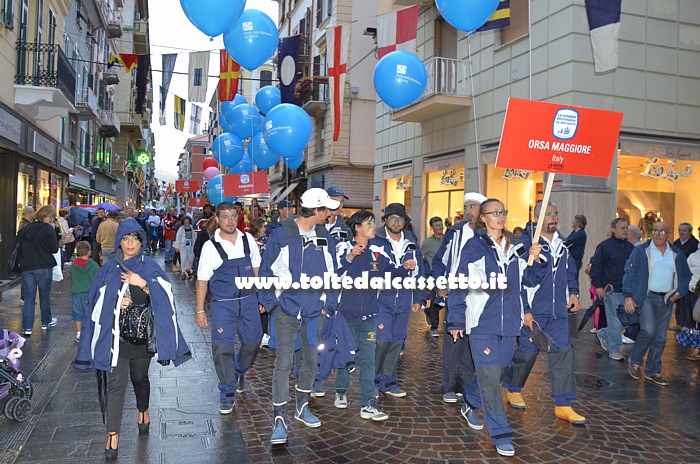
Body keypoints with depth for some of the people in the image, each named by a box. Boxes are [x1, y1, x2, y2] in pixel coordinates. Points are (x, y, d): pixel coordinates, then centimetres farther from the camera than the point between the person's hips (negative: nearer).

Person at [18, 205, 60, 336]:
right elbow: (54, 249, -11)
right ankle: (46, 322, 27)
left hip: (26, 267, 4)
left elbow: (18, 245, 14)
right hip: (43, 267, -4)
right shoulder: (49, 229, -11)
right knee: (45, 295, 12)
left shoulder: (25, 228, 7)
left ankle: (27, 328, -1)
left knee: (29, 296, 5)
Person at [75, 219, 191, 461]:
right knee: (116, 383, -5)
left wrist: (143, 284, -19)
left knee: (140, 377, 16)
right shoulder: (109, 269, 2)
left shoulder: (150, 267, 1)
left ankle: (143, 411, 44)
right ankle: (113, 435, 2)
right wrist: (116, 304, -12)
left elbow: (165, 297, -6)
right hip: (116, 334, 0)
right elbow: (98, 302, 6)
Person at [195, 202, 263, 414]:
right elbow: (202, 280, -1)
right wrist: (200, 310, -2)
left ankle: (239, 370, 44)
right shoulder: (210, 246, -6)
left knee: (252, 343, 12)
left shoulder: (248, 239, 2)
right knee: (222, 348, -6)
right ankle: (228, 393, 14)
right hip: (223, 303, -3)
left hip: (248, 300, 3)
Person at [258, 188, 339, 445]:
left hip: (314, 311, 5)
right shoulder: (280, 236, -8)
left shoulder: (325, 238, 5)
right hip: (286, 310, -4)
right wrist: (270, 303, -6)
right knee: (283, 364, -3)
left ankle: (302, 407, 34)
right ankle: (280, 419, 8)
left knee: (310, 361, 15)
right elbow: (267, 272, -3)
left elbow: (331, 274, 10)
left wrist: (328, 304, 2)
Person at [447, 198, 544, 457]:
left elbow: (529, 280, 14)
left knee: (497, 370, 16)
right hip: (482, 322, -5)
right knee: (489, 376, -5)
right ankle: (500, 434, 5)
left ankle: (470, 405, 40)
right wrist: (456, 320, -4)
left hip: (509, 322, 5)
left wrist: (535, 260, -5)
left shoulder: (515, 249, 11)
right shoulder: (474, 247, -4)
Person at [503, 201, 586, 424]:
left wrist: (573, 292, 10)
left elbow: (570, 269, 26)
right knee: (527, 352, 4)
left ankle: (563, 406, 8)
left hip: (558, 311, 6)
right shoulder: (526, 241, -9)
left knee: (563, 353, 1)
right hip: (534, 310, -6)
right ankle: (513, 388, 29)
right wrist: (525, 310, -14)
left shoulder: (562, 242, 12)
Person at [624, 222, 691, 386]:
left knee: (660, 338, 8)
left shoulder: (677, 254, 10)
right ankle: (634, 361, 3)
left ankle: (653, 372, 20)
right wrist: (628, 297, -12)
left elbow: (686, 276, 19)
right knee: (649, 331, -20)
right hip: (646, 297, -4)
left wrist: (679, 292, 2)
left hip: (667, 300, 4)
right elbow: (629, 273, -4)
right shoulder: (641, 251, -2)